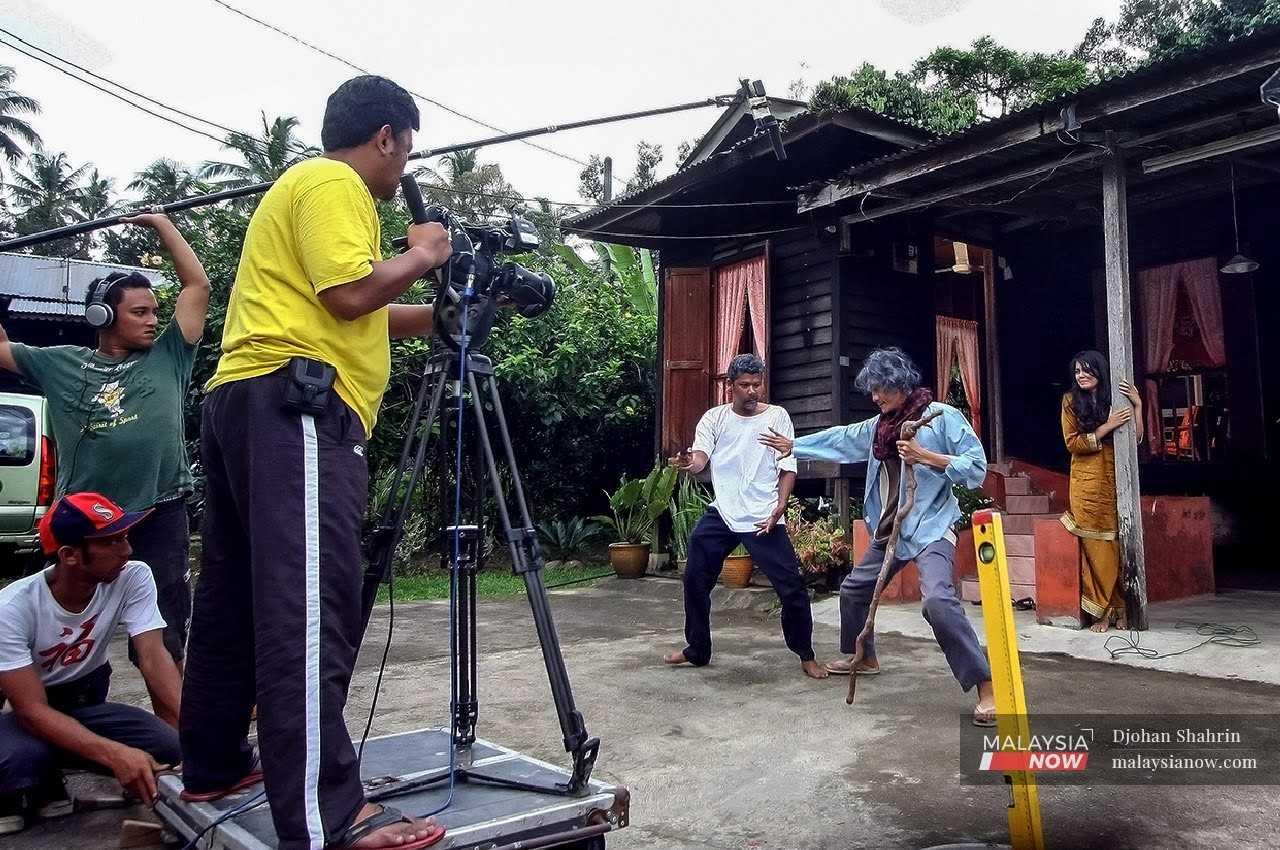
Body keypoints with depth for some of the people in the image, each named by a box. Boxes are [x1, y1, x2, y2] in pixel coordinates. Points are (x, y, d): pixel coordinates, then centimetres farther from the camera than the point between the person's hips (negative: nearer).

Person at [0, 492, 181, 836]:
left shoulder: (134, 578, -20)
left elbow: (154, 658, -25)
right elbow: (33, 710, -30)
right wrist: (115, 754, -44)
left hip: (84, 699, 5)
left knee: (169, 744, -22)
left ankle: (45, 781, 4)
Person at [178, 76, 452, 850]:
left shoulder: (304, 185, 29)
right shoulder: (333, 184, -2)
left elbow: (360, 315, 29)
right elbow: (350, 294, -16)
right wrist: (420, 257, 0)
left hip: (246, 405, 11)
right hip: (294, 408, -11)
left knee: (238, 599, 15)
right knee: (310, 607, -16)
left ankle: (216, 765, 27)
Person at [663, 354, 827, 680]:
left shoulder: (777, 416, 0)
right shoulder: (714, 418, 3)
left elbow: (788, 468, 0)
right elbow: (700, 456, -10)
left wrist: (778, 510, -11)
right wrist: (689, 463, -35)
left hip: (763, 518, -2)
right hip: (721, 515, 2)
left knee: (792, 586, -5)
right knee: (695, 580, 6)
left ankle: (806, 656, 16)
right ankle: (697, 650, 26)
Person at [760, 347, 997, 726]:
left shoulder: (943, 416, -11)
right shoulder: (878, 426, 10)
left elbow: (977, 467, -14)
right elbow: (839, 440, 22)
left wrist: (927, 457, -21)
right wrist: (793, 445, 25)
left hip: (931, 528, -8)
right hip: (889, 531, 8)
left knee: (938, 600, -28)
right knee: (854, 589, 19)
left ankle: (986, 686, -19)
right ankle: (865, 658, 43)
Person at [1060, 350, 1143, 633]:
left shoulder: (1115, 399, 8)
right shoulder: (1071, 400, 2)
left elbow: (1135, 439, 3)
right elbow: (1072, 443, -5)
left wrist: (1137, 405, -7)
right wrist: (1108, 426, -13)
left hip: (1115, 481, 2)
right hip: (1087, 484, -2)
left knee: (1119, 545, 1)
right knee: (1096, 548, -3)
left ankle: (1119, 609, 11)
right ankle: (1103, 612, 3)